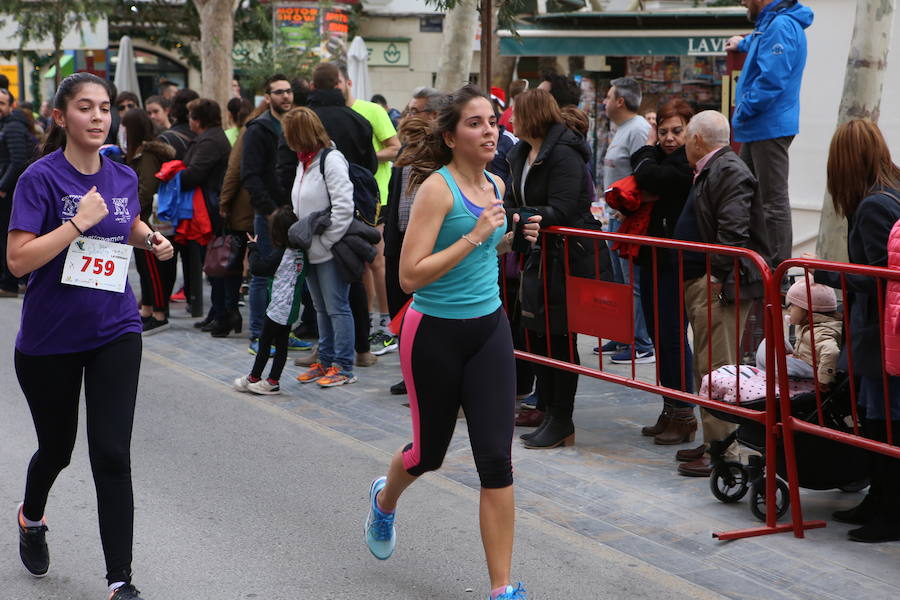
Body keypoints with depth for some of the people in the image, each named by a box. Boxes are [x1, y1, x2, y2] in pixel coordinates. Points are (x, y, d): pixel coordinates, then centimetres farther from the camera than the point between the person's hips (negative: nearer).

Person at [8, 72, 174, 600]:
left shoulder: (123, 176, 2)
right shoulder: (41, 178, -14)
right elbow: (19, 260, -21)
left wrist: (151, 239, 4)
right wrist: (78, 223, -25)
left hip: (115, 332, 2)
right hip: (50, 338, -2)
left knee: (112, 456, -7)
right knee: (57, 446, 17)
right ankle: (32, 518, 50)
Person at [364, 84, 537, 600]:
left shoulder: (495, 185, 5)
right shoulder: (437, 189, -17)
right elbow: (410, 275, -23)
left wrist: (513, 238, 4)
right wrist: (474, 237, -27)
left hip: (489, 329, 5)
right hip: (435, 334, -5)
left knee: (496, 457, -4)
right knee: (431, 451, 14)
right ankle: (385, 498, 51)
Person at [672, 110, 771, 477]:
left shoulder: (729, 171, -13)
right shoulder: (708, 171, 20)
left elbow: (733, 232, -22)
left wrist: (717, 277, -22)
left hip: (719, 286, -11)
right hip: (699, 284, 11)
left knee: (717, 369, -10)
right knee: (707, 368, 14)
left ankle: (722, 451, -7)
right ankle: (713, 443, 22)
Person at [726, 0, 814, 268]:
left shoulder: (780, 26, -17)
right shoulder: (770, 23, 17)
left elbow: (771, 79, -26)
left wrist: (743, 111, -17)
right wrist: (744, 43, 62)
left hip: (769, 128, -11)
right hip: (758, 129, 11)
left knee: (774, 202, -8)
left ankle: (779, 267, -5)